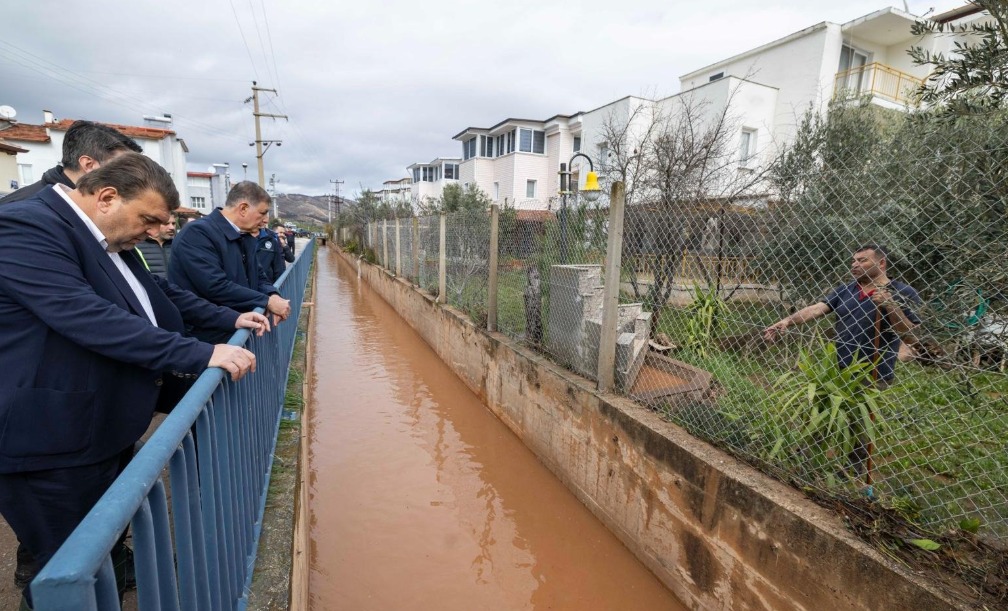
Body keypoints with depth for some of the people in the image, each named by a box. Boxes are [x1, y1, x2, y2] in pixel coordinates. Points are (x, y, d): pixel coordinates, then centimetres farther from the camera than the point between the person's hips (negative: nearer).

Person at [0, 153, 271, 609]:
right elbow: (91, 318, -33)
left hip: (109, 430, 9)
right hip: (54, 448, -9)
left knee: (110, 553, 25)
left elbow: (160, 292, 18)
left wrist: (230, 319, 10)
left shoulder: (110, 241, 8)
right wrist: (202, 354, -33)